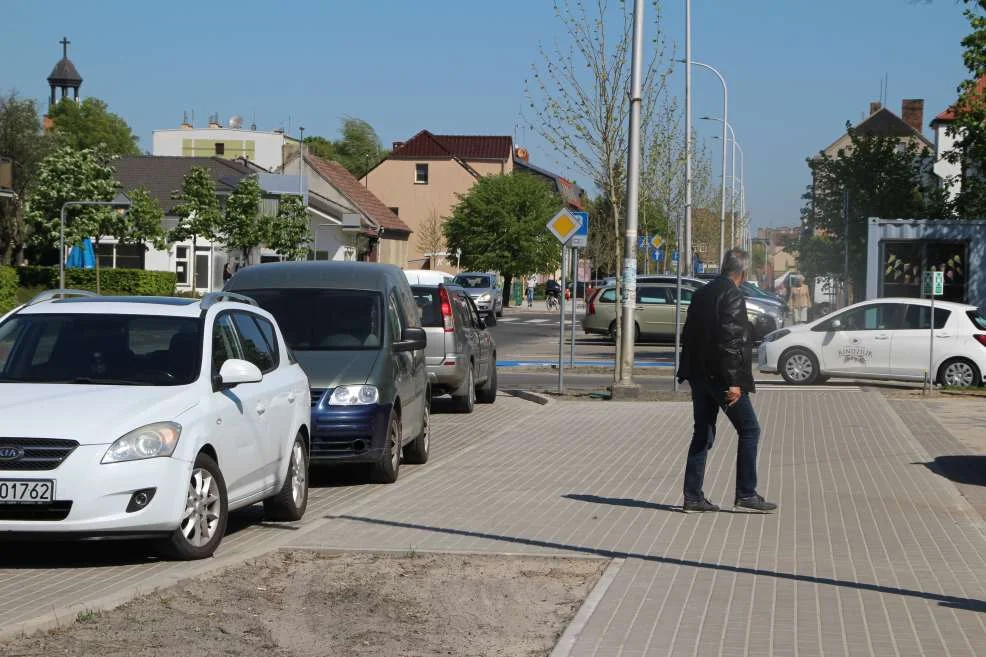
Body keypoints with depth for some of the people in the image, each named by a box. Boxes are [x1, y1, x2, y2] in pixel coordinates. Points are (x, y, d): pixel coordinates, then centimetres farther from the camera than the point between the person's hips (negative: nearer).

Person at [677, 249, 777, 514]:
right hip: (721, 377, -9)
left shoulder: (701, 295, 13)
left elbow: (688, 335, 17)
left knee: (703, 434, 12)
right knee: (749, 430, 2)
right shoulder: (732, 296, -14)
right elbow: (730, 340, -21)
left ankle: (693, 497, 10)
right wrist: (733, 382, -21)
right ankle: (746, 494, 1)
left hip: (700, 377, 9)